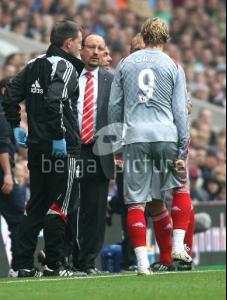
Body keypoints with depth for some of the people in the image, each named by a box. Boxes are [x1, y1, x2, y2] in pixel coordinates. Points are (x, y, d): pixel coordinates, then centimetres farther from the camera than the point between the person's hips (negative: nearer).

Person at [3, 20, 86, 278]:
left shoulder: (35, 65, 14)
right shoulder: (65, 66, -9)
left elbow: (11, 94, 11)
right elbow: (54, 100, -24)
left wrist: (16, 126, 15)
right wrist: (59, 136, -21)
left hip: (36, 146, 8)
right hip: (62, 147, -8)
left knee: (37, 205, 12)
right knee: (61, 204, -2)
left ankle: (23, 264, 9)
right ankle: (53, 264, -3)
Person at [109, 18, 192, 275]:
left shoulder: (125, 65, 11)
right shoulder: (173, 67, 5)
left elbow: (114, 107, 11)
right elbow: (180, 111, 1)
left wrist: (116, 145, 17)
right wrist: (183, 150, 3)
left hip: (134, 138, 1)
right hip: (166, 137, -1)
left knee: (136, 202, 1)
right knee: (181, 187, 19)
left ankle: (142, 261, -4)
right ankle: (178, 246, 9)